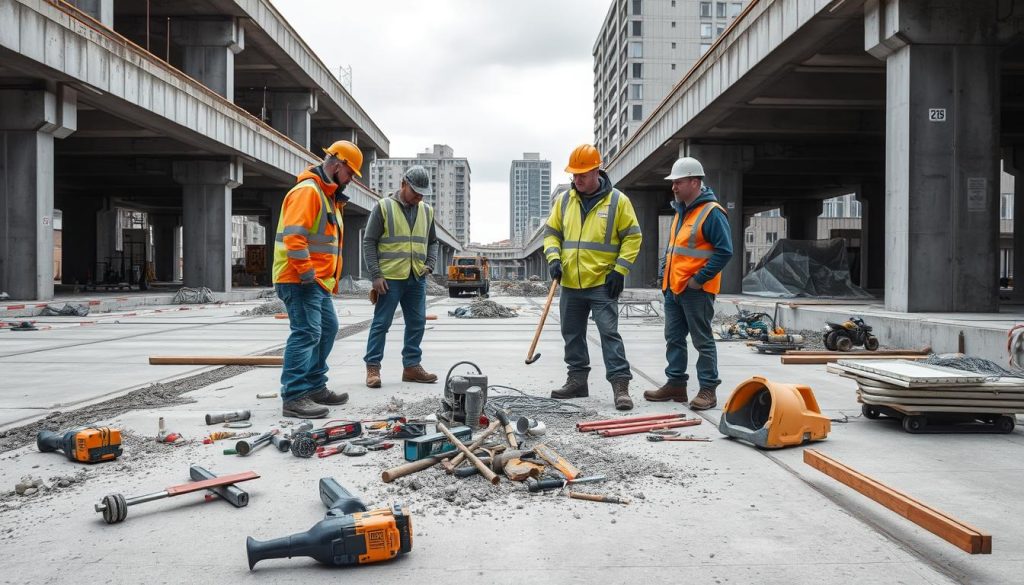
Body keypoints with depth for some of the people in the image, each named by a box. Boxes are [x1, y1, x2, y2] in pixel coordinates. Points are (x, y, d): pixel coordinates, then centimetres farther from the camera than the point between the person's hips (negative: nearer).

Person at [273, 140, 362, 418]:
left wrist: (330, 279, 19)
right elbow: (293, 236, -24)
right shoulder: (307, 190, -13)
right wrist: (307, 275, -23)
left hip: (318, 281, 11)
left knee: (327, 329, 15)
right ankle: (294, 397, -13)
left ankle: (315, 387, 24)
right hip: (300, 280, -11)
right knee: (307, 333, -14)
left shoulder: (329, 196, 21)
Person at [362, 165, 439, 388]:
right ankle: (373, 367, 6)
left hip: (417, 279, 5)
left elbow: (432, 242, 24)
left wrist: (429, 265, 7)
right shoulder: (383, 207, -2)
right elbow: (369, 242, -3)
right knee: (381, 323, -1)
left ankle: (412, 366, 18)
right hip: (390, 277, -5)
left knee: (417, 324, 8)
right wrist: (376, 275, -10)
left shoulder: (427, 211, 13)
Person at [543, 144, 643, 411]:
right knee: (572, 335, 13)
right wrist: (554, 258, -4)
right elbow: (552, 232, 14)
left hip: (602, 284, -5)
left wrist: (619, 270, -10)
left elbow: (633, 237, -2)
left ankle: (620, 384, -6)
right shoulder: (564, 200, 7)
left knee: (609, 333, -9)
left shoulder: (618, 200, -4)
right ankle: (577, 380, 25)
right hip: (571, 284, 5)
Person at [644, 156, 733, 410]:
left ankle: (708, 390, 6)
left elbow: (725, 251, -17)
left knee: (703, 341, -1)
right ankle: (675, 384, 23)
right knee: (674, 338, 13)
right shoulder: (680, 210, 15)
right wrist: (665, 276, 15)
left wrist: (699, 279, -17)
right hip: (673, 288, 9)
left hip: (696, 290, -9)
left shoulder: (711, 212, -13)